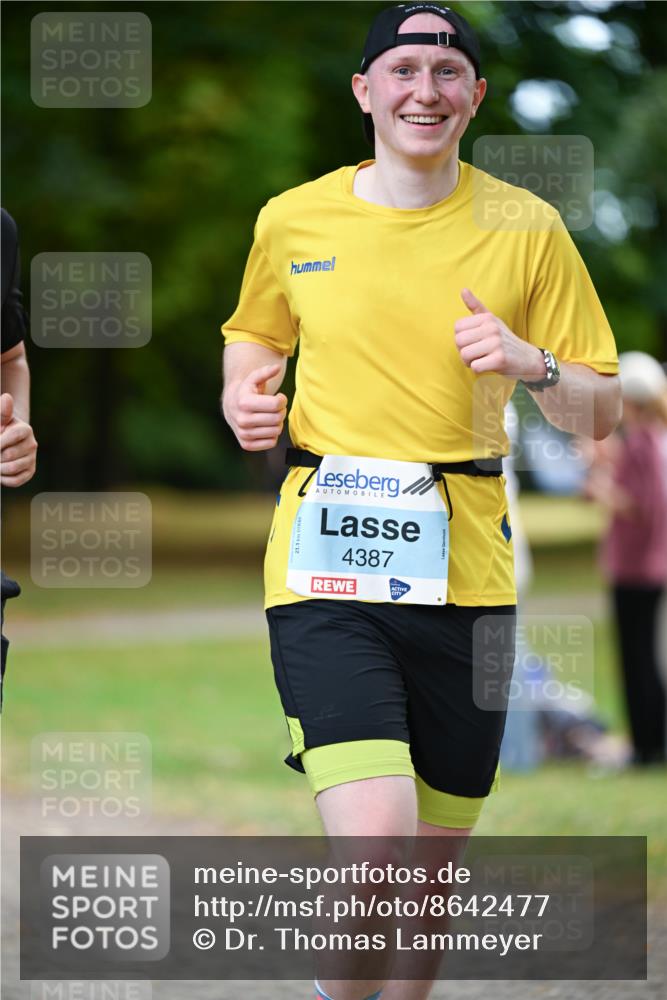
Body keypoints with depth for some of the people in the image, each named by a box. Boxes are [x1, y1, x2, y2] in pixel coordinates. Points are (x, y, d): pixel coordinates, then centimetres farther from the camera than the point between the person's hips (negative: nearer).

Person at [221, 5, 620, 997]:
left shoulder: (527, 229, 4)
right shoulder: (292, 220, 5)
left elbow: (601, 412, 7)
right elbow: (254, 333, 26)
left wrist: (531, 364, -12)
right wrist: (244, 396, 4)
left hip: (464, 571, 2)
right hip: (326, 566, -1)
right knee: (375, 853, -18)